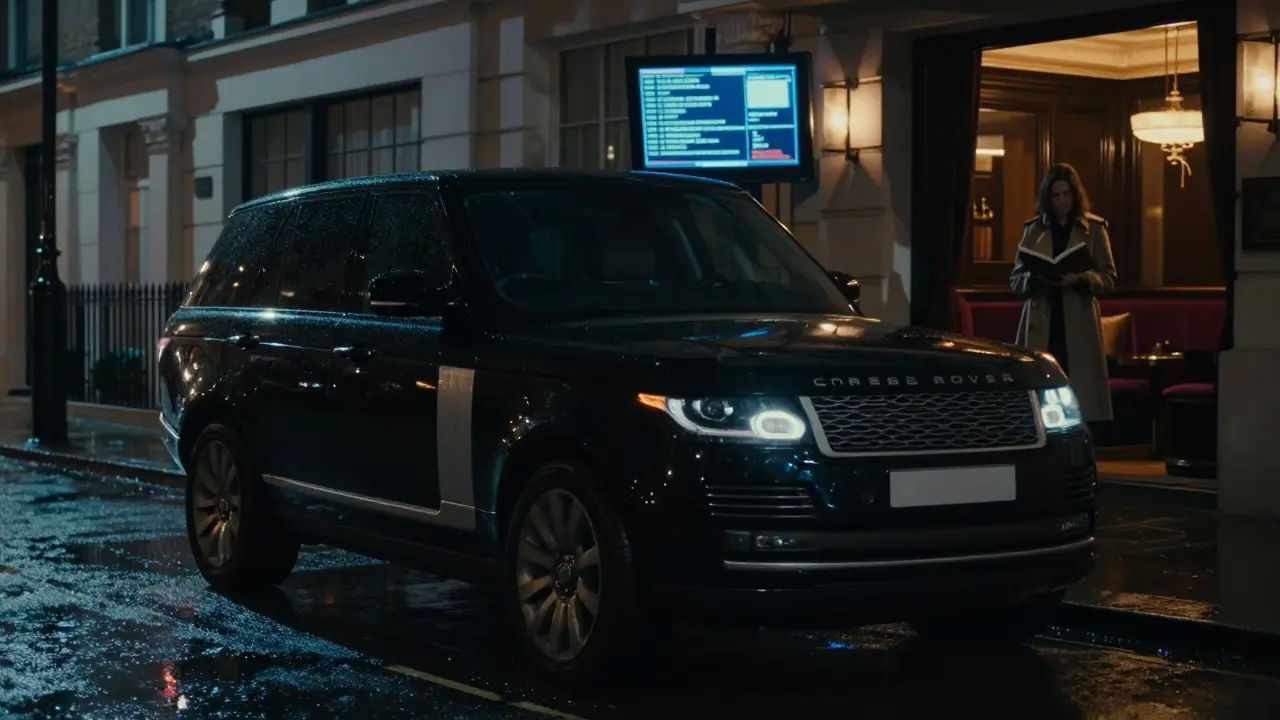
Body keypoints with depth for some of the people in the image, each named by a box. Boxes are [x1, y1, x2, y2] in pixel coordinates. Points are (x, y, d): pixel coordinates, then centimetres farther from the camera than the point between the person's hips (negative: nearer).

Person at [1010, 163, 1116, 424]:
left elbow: (1109, 277, 3)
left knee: (1083, 396, -6)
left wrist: (1081, 279, -17)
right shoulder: (1033, 229, 10)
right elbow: (1015, 279, 9)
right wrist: (1036, 278, -13)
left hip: (1079, 325, -1)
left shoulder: (1094, 228, 5)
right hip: (1041, 325, 1)